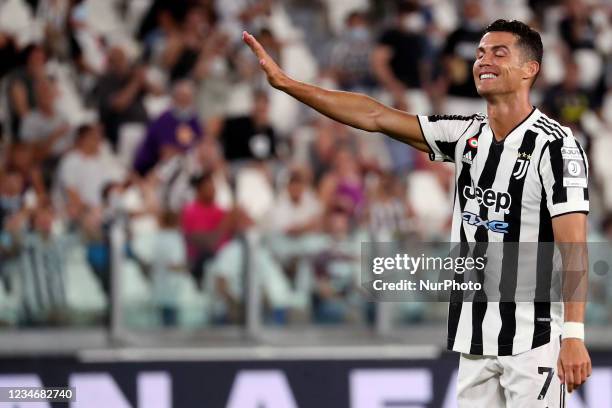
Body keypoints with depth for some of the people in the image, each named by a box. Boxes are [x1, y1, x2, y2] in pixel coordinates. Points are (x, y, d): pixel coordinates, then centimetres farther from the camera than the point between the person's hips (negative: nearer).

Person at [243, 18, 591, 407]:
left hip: (534, 341, -6)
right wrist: (286, 82, 5)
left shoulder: (555, 145, -10)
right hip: (476, 339, 6)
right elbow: (376, 116, 9)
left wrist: (574, 336, -23)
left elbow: (574, 248, -15)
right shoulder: (466, 135, 9)